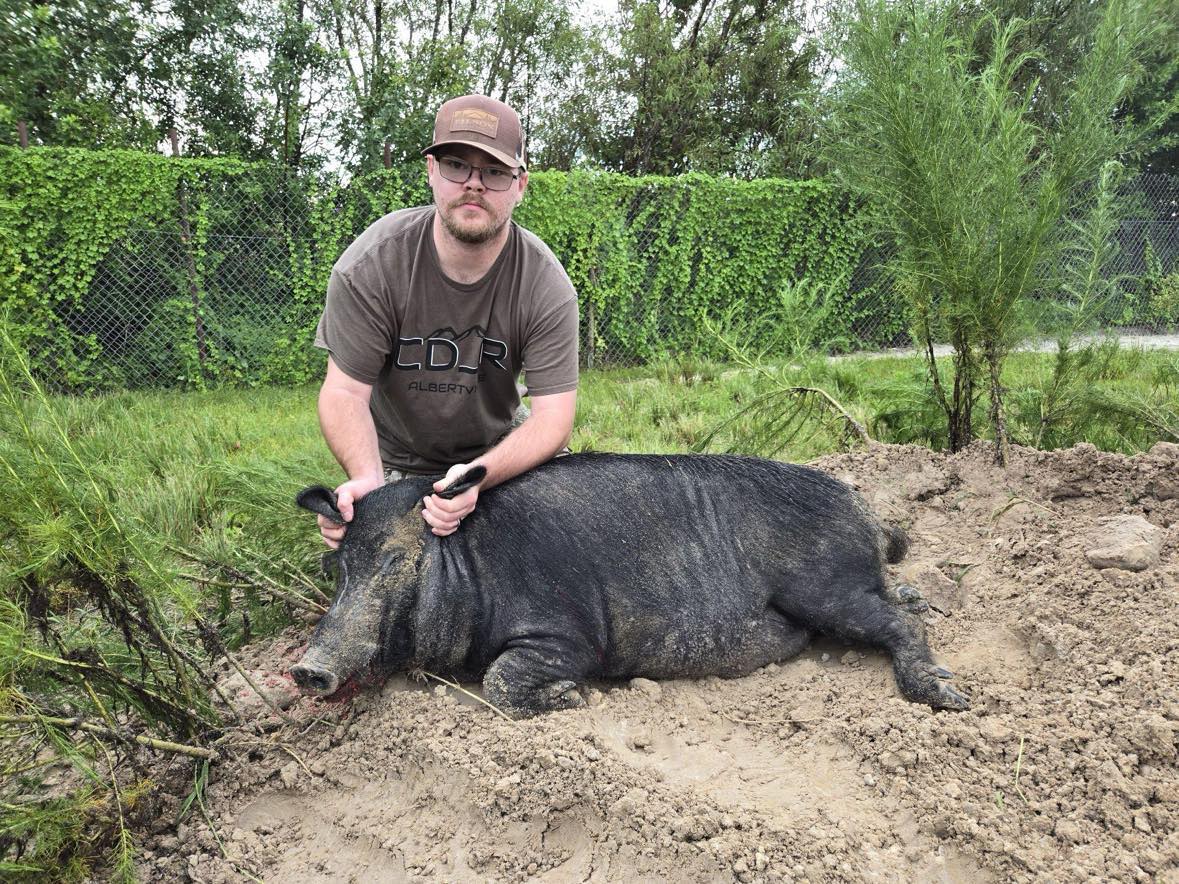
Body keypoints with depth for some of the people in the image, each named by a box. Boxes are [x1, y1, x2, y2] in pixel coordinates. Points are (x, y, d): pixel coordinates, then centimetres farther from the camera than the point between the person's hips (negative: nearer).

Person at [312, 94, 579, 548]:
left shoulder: (547, 288, -21)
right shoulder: (370, 265, -22)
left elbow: (552, 417, -23)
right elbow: (346, 391, -20)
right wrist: (367, 478, -39)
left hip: (503, 449, 2)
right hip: (393, 462, -1)